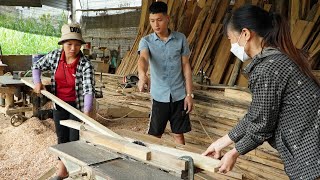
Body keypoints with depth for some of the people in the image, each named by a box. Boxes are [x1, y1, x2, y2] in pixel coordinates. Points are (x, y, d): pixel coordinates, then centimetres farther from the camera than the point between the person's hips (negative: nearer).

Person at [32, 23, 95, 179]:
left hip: (77, 106, -4)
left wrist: (87, 112, -45)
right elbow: (37, 66, 9)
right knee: (62, 138, 17)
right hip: (59, 105, 5)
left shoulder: (85, 64, -23)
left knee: (75, 140, 3)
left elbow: (88, 90, -32)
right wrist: (37, 82, -9)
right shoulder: (54, 56, -9)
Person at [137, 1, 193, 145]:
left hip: (179, 95, 1)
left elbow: (186, 66, 2)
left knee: (178, 133, 12)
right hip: (159, 96, 0)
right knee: (155, 135, 9)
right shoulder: (146, 41, -6)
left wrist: (189, 94, -2)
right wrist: (142, 75, -50)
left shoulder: (180, 39, -2)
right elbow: (143, 59, -27)